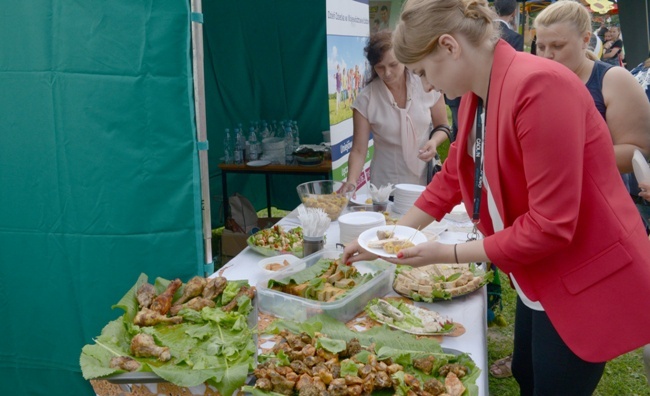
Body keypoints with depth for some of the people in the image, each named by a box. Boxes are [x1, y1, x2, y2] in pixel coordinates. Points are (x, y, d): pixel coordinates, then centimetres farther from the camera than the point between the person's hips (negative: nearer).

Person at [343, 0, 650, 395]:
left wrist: (448, 254, -20)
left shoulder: (539, 86, -29)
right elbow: (451, 179, 10)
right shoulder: (474, 96, -1)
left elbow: (550, 226, -30)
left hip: (587, 280, -8)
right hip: (540, 277, 9)